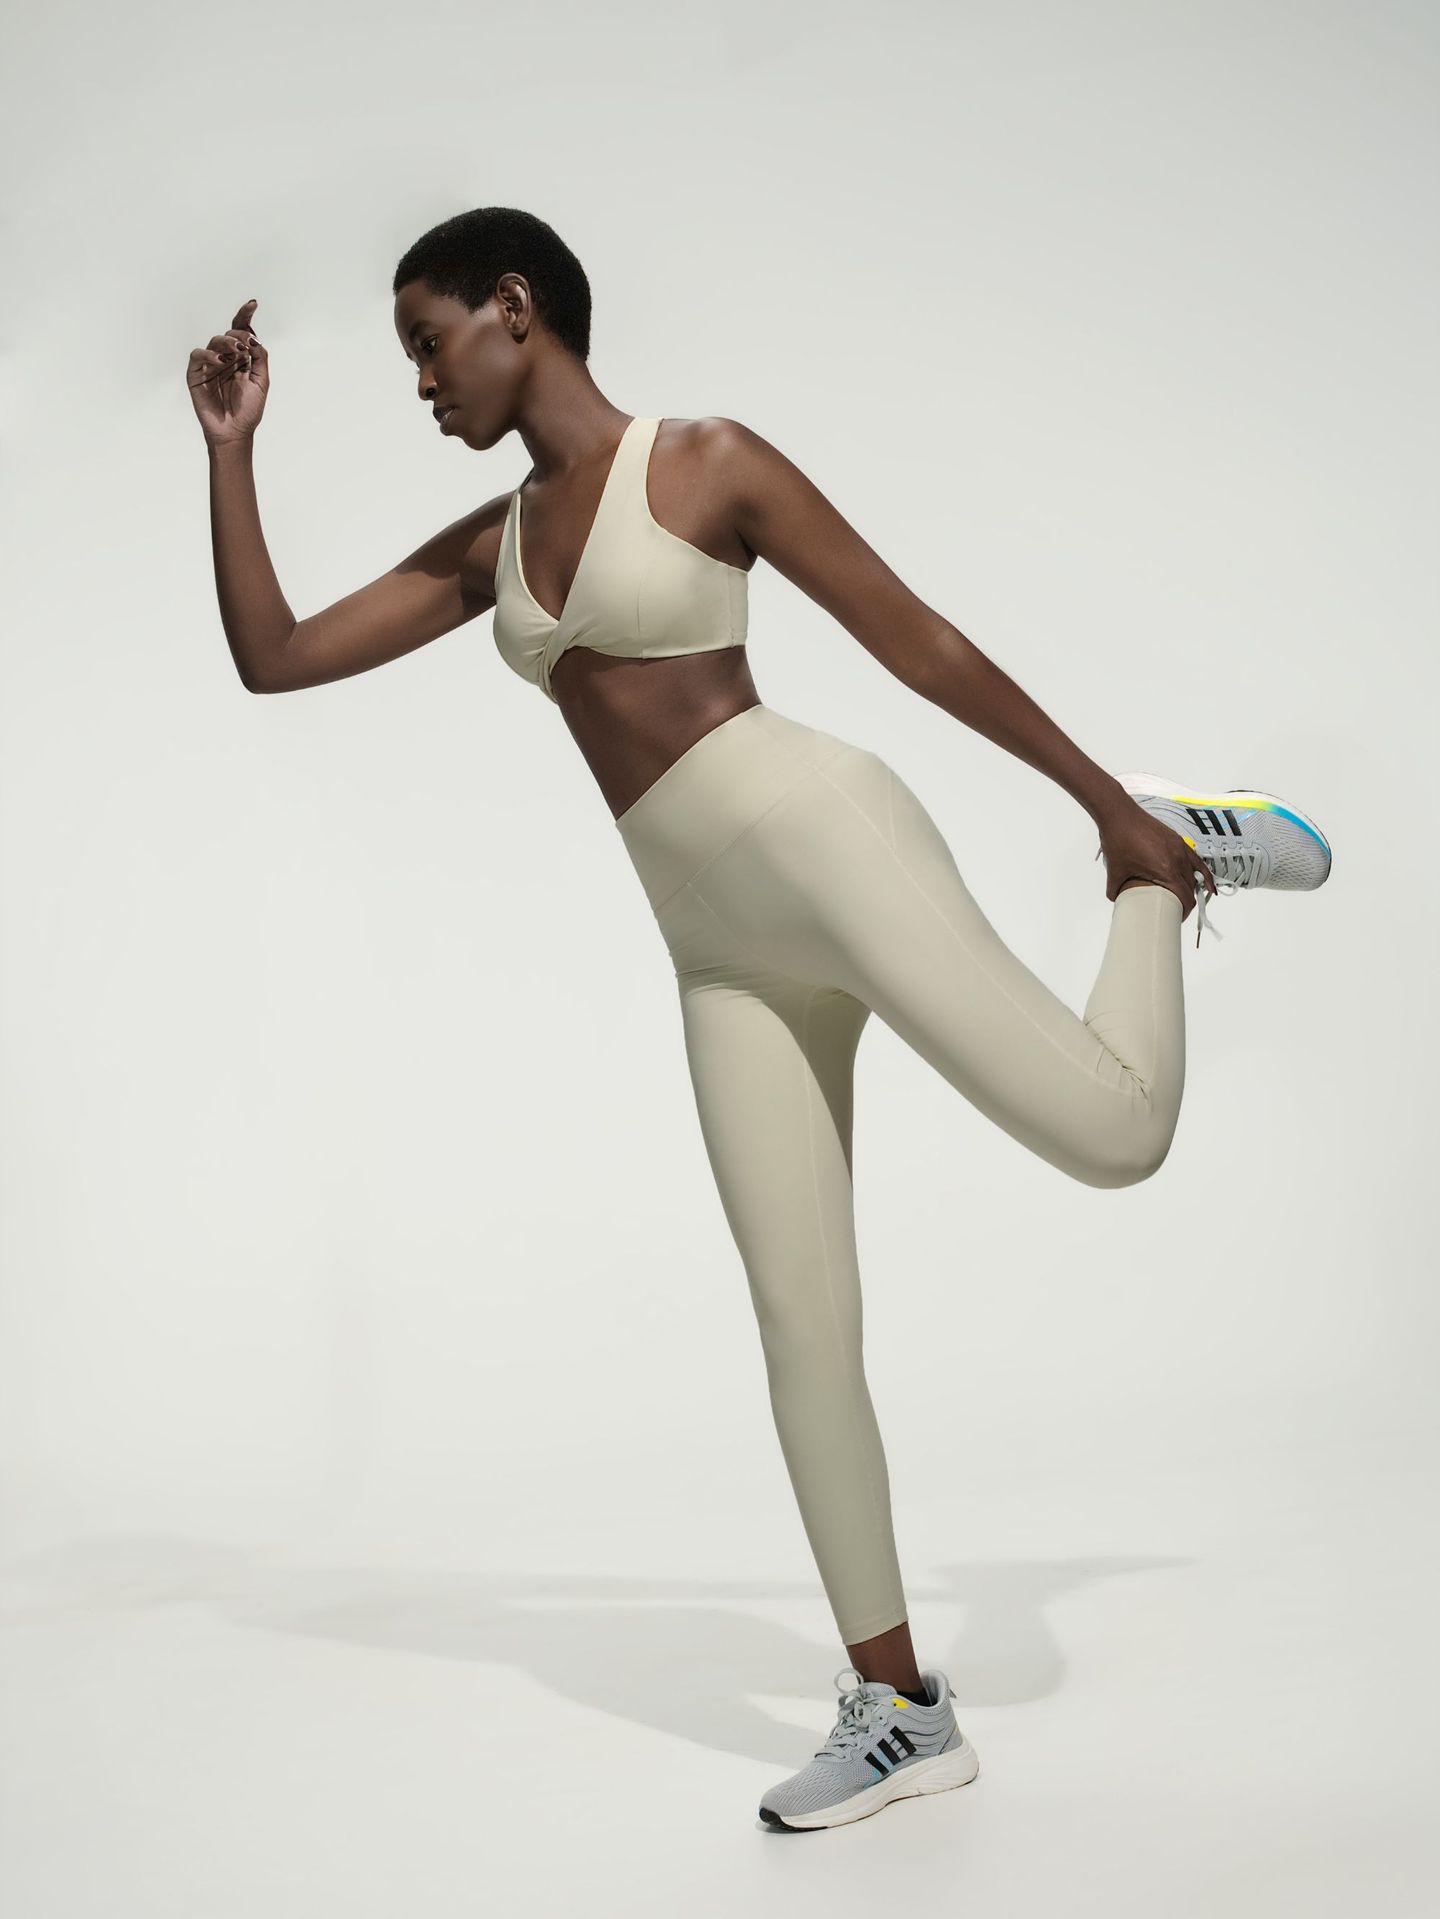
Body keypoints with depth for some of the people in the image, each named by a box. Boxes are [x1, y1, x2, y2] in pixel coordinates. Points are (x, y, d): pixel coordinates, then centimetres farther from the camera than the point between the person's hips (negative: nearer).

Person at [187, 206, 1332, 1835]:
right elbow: (270, 660, 15)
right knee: (800, 1319, -1)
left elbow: (922, 642, 0)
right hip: (727, 950, 5)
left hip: (824, 843, -5)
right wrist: (231, 446, 11)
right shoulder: (488, 547, 17)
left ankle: (1168, 859, 16)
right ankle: (898, 1706, 8)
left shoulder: (711, 462, -1)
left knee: (1115, 1137, -16)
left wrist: (1105, 802, 3)